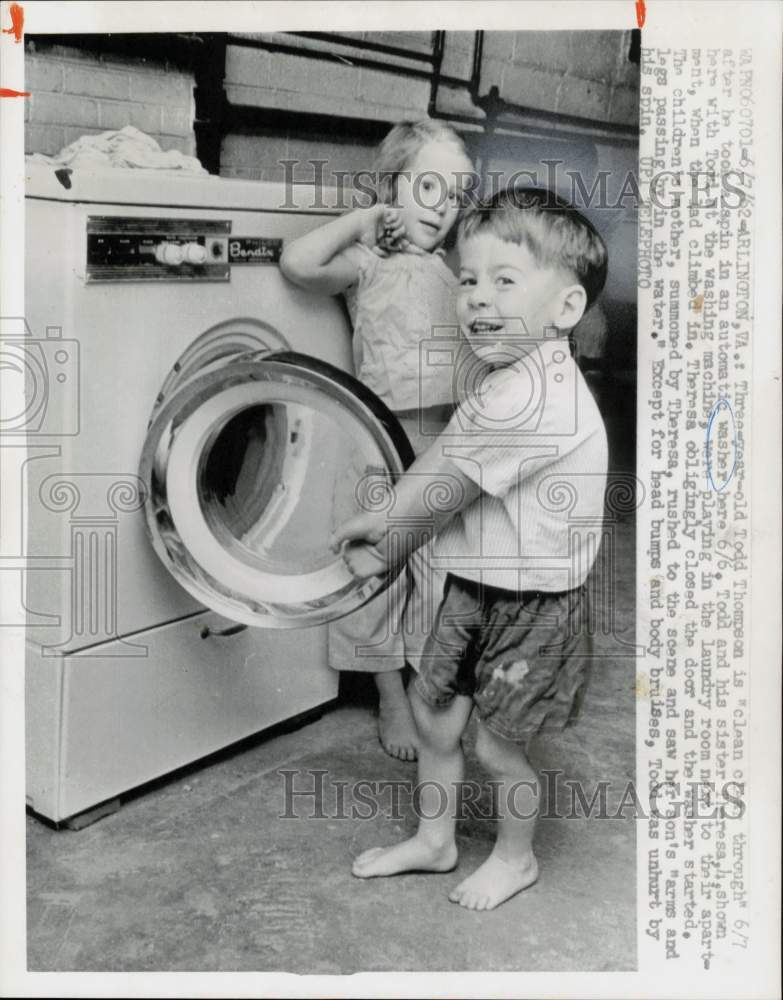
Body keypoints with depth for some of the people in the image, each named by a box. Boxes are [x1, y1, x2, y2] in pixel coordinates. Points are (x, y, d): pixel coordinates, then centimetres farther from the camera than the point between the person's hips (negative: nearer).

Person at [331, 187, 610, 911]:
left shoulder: (536, 396, -29)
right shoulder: (500, 372, 4)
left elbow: (441, 483, -21)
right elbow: (443, 472, 10)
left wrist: (376, 521, -6)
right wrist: (390, 542, 7)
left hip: (534, 600, -9)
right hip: (474, 585, 9)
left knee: (499, 747, 9)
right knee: (433, 715, 18)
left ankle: (516, 858, 37)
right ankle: (434, 841, 40)